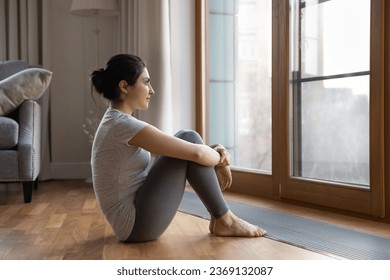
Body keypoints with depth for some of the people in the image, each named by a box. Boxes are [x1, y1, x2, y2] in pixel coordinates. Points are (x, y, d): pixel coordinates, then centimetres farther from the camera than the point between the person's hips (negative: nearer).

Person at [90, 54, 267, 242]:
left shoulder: (116, 121, 9)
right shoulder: (124, 125, -22)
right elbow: (196, 154, -22)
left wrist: (214, 152, 2)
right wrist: (221, 159, -1)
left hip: (134, 217, 10)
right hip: (137, 223, -10)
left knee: (187, 141, 9)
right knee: (189, 140, -11)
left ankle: (218, 217, 10)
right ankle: (224, 221, 0)